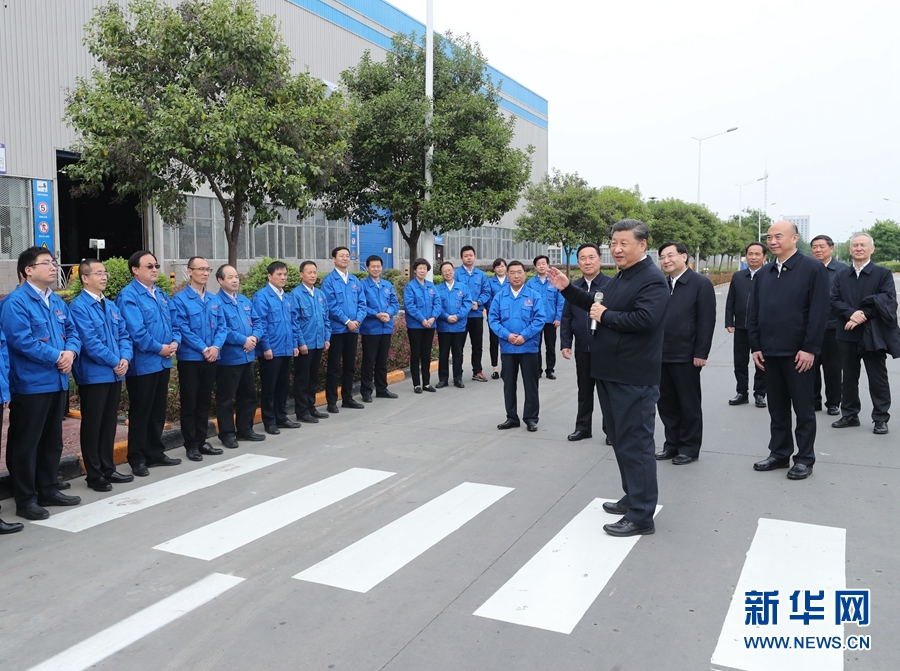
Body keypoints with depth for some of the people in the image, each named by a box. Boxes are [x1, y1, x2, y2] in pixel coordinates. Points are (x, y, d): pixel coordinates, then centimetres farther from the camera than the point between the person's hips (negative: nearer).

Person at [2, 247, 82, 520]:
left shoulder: (57, 301, 14)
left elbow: (72, 332, 14)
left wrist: (71, 352, -8)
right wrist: (58, 356, -17)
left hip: (58, 382, 8)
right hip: (30, 384, -8)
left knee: (52, 441, 16)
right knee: (26, 444, 1)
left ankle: (48, 490, 27)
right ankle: (26, 500, 10)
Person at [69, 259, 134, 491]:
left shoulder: (111, 306, 14)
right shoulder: (78, 306, -12)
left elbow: (124, 334, 12)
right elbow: (89, 342, -18)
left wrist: (125, 358, -5)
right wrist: (114, 362, -13)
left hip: (115, 374, 8)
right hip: (93, 375, -7)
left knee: (110, 422, 14)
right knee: (92, 425, 3)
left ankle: (108, 469, 24)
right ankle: (94, 475, 12)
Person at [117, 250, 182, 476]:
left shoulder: (161, 294, 14)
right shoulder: (128, 295, -13)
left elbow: (172, 323, 16)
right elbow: (135, 331, -21)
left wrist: (175, 342, -3)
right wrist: (159, 348, -15)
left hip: (163, 362, 8)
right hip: (142, 363, -8)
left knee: (159, 410, 14)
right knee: (140, 412, 2)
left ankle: (155, 453, 25)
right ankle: (137, 459, 12)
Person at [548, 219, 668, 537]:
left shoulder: (652, 279, -15)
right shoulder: (619, 278, 16)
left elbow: (644, 319, -28)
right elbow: (600, 308, 23)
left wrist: (605, 316, -17)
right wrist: (568, 289, 16)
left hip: (634, 379, -10)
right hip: (610, 373, 10)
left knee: (635, 444, -3)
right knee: (621, 440, 19)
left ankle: (641, 516, 6)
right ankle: (633, 498, 34)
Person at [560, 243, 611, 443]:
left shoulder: (611, 285, -8)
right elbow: (566, 318, 8)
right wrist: (565, 344, 2)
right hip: (582, 349, 4)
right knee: (584, 391, 14)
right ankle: (583, 427, 26)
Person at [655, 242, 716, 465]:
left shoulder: (701, 283, -6)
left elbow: (706, 321, -11)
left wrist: (701, 353, -15)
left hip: (686, 356, -6)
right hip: (662, 355, 6)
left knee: (689, 404, 6)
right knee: (666, 403, 12)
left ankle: (690, 448, 17)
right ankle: (672, 444, 24)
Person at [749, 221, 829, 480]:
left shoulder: (813, 268, -5)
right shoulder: (764, 273, 12)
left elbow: (819, 312, -10)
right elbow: (754, 312, 12)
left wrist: (809, 348, -15)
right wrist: (755, 346, 5)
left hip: (798, 352, -5)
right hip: (769, 352, 5)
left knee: (803, 408, 5)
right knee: (777, 408, 12)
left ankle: (804, 459, 15)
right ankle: (779, 453, 22)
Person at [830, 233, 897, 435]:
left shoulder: (883, 273, 0)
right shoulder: (840, 275, 10)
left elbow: (888, 301, -10)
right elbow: (834, 301, 1)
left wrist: (863, 315, -18)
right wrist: (851, 313, -17)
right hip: (847, 334, 3)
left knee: (878, 379, 3)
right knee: (849, 378, 11)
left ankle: (881, 418, 12)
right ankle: (849, 415, 21)